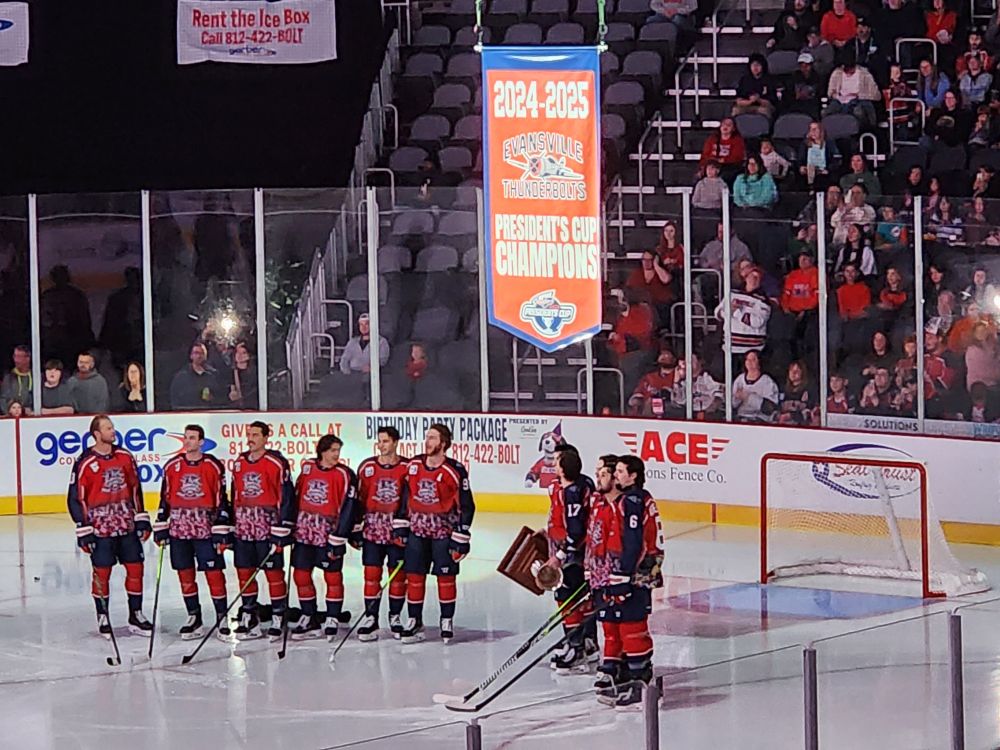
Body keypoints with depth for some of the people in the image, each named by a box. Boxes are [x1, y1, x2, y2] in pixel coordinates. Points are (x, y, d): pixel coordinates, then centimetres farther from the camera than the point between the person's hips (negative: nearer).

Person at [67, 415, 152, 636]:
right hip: (100, 527, -5)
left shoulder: (125, 457, 6)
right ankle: (102, 617, 14)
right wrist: (83, 530, -10)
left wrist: (142, 518, 10)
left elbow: (135, 489, 15)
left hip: (127, 525, 5)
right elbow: (75, 498, -7)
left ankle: (135, 616, 16)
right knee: (102, 572, 1)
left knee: (135, 567, 5)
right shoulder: (85, 463, -10)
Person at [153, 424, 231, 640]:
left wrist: (223, 531, -6)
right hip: (178, 529, 3)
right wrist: (160, 528, 7)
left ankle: (222, 617, 3)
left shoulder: (214, 466, -3)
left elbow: (221, 500, -2)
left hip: (205, 528, -3)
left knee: (214, 573, -5)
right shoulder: (172, 466, 5)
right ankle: (194, 617, 17)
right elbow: (165, 499, 10)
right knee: (185, 574, 7)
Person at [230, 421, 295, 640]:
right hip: (243, 529, 6)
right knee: (244, 572, 7)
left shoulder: (277, 463, -8)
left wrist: (281, 531, -14)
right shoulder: (239, 463, 12)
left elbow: (286, 497, -10)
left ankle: (278, 618, 5)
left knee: (274, 572, -2)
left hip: (268, 527, -6)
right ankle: (249, 619, 16)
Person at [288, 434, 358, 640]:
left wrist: (338, 539, -15)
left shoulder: (344, 474, -10)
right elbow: (297, 495, 15)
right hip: (305, 528, 5)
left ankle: (332, 620, 14)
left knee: (332, 575, 3)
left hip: (329, 530, -5)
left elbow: (347, 507, -12)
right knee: (301, 574, 7)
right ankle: (309, 619, 18)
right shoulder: (307, 467, 4)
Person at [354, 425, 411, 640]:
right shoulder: (367, 467, 4)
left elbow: (410, 500, -5)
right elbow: (358, 499, 8)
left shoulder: (408, 468, -4)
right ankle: (370, 619, 4)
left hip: (398, 529, -1)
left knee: (398, 574, 5)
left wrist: (402, 527, -11)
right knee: (371, 574, -1)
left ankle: (395, 617, 18)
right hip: (372, 528, 1)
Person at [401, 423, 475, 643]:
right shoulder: (413, 465, 1)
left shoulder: (455, 471, -13)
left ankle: (447, 621, 15)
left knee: (446, 576, 1)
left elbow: (466, 505, -9)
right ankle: (415, 622, 11)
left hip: (444, 528, -4)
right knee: (414, 575, 3)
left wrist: (461, 537, -12)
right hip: (417, 527, 4)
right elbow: (406, 496, 12)